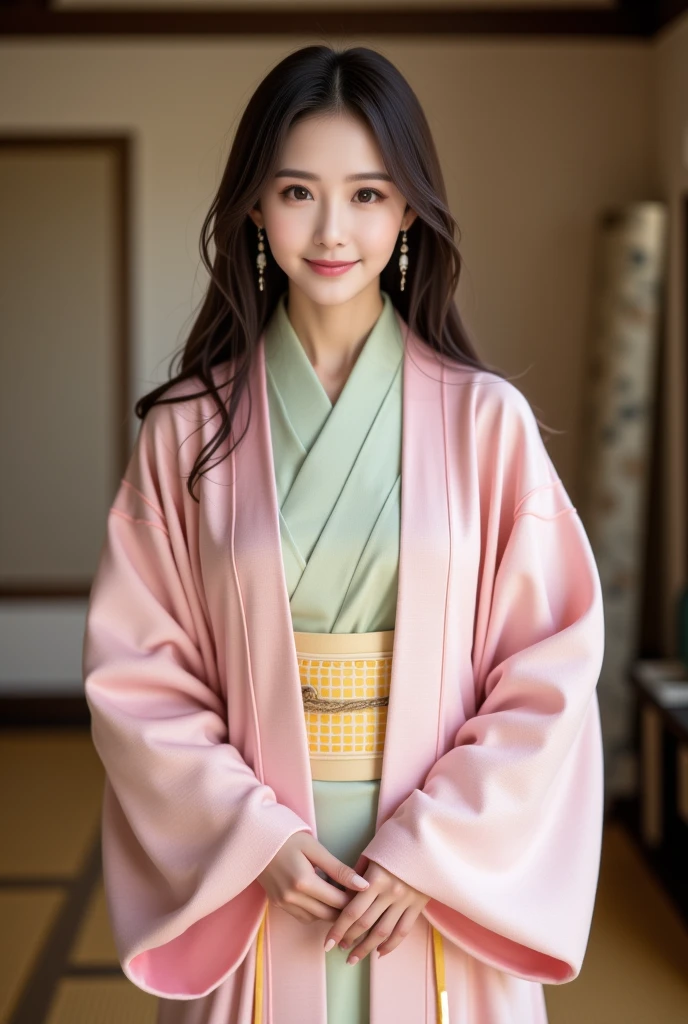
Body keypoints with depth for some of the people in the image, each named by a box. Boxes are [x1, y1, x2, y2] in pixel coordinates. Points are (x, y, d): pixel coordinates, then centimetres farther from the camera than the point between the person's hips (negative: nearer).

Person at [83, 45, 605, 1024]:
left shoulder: (486, 419, -5)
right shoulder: (188, 427, -3)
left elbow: (551, 670, -5)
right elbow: (137, 669, -2)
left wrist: (431, 851, -11)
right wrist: (256, 835, -12)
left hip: (443, 895, 0)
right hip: (250, 886, 1)